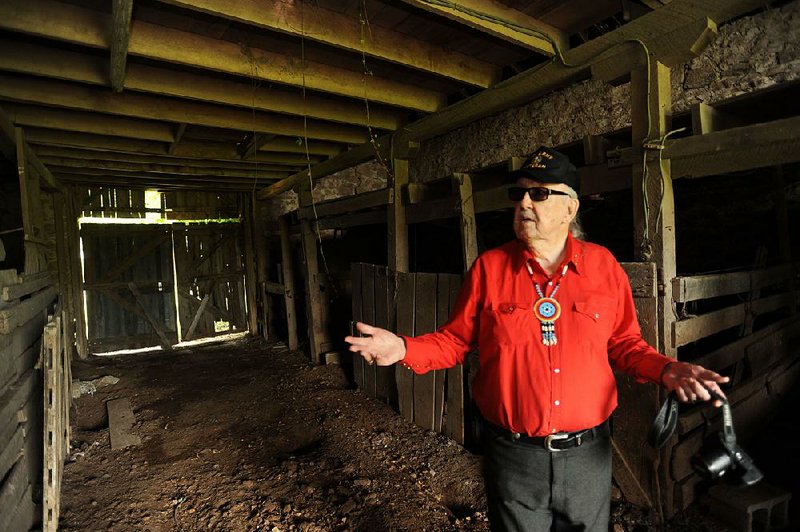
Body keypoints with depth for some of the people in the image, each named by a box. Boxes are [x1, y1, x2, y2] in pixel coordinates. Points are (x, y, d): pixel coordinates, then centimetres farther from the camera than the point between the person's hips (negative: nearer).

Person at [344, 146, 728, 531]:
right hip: (512, 456, -1)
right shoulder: (489, 267, -7)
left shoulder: (604, 265, -3)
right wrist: (404, 348, -17)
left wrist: (666, 370, -12)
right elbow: (455, 341, -2)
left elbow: (624, 343, 6)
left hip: (588, 454, 2)